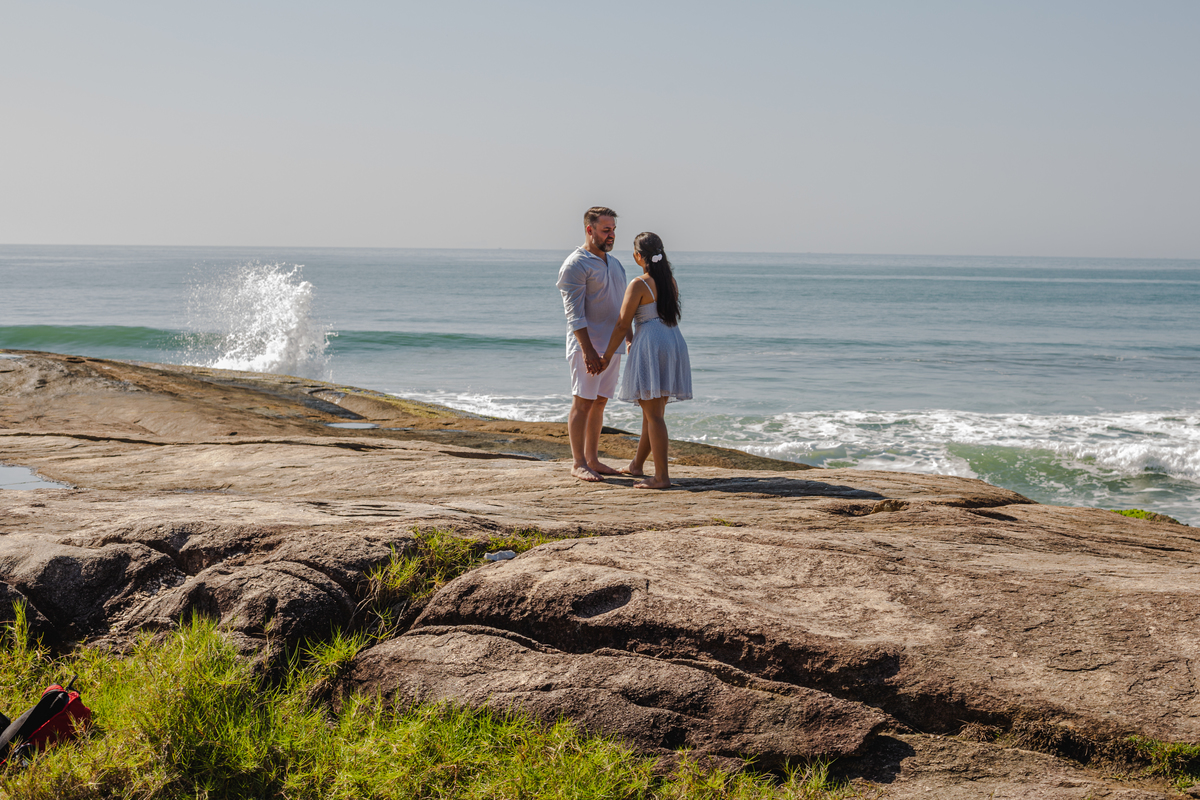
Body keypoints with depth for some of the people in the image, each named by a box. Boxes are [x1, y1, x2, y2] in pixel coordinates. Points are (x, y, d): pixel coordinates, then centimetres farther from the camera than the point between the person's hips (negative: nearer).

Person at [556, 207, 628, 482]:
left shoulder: (614, 263, 16)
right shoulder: (575, 265, -10)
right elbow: (574, 313, -16)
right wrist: (588, 351, -23)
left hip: (611, 346, 8)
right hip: (587, 346, -8)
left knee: (599, 403, 9)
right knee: (582, 403, -6)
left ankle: (592, 459, 14)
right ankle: (578, 463, -2)